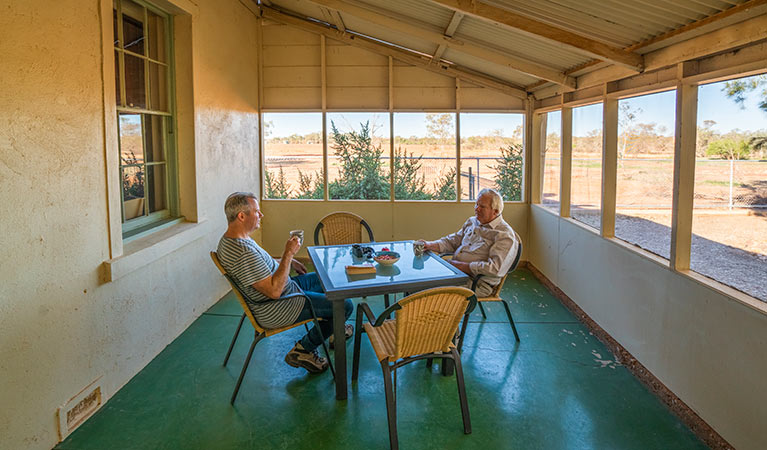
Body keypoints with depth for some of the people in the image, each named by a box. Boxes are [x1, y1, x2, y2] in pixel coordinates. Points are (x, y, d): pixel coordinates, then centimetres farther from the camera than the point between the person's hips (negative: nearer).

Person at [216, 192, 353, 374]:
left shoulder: (229, 239, 1)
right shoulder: (243, 253, -34)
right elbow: (274, 291, -33)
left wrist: (289, 261, 13)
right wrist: (288, 254, -28)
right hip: (275, 311, -11)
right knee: (345, 305, -8)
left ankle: (333, 328, 42)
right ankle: (304, 349, 6)